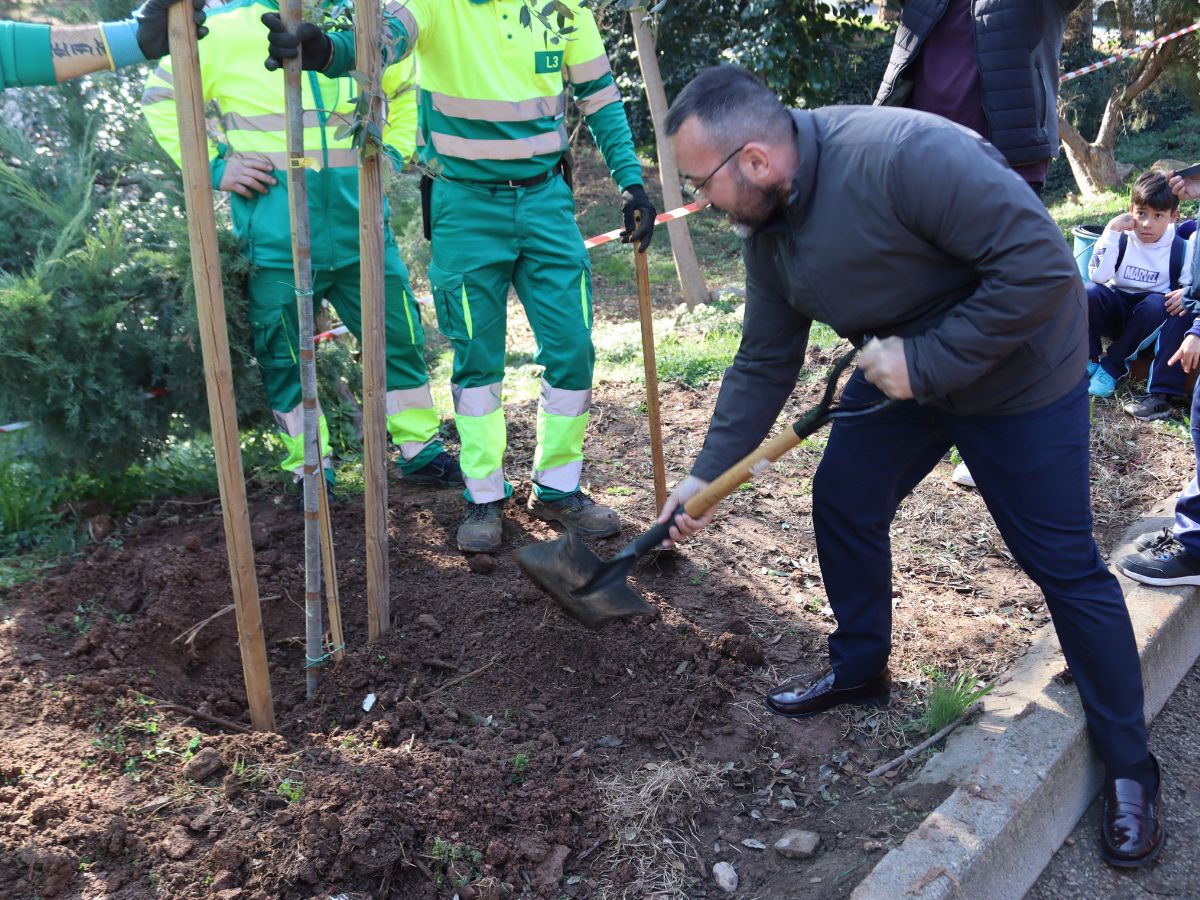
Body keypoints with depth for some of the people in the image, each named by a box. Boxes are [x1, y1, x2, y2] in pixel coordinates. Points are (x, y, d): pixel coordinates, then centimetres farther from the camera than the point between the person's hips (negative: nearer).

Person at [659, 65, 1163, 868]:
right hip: (902, 369, 7)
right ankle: (861, 670, 31)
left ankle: (1129, 766, 19)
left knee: (1063, 563, 0)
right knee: (842, 502, 7)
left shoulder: (902, 154, -34)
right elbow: (764, 364, 1)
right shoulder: (768, 229, -7)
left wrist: (925, 362, -29)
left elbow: (1040, 265, -34)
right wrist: (707, 476, 1)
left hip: (1020, 371, -7)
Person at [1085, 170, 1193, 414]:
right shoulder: (1122, 239, -7)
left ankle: (1112, 366, -21)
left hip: (1151, 320, -1)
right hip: (1116, 311, 1)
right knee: (1089, 292, -29)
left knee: (1156, 305, -36)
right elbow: (1097, 276, -22)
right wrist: (1112, 229, -24)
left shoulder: (1182, 249, -7)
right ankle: (1088, 360, -11)